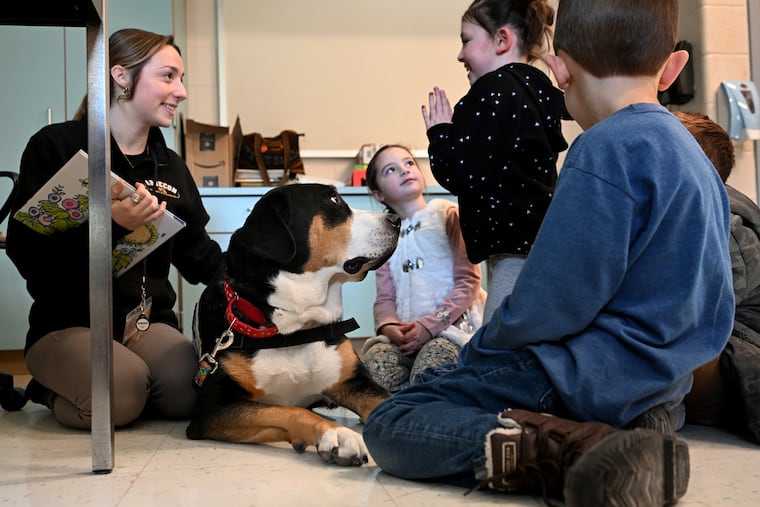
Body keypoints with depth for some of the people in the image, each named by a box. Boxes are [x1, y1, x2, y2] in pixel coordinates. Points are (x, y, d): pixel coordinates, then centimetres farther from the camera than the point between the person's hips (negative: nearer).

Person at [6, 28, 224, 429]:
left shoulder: (171, 167, 11)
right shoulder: (56, 147, -6)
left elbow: (199, 255, 11)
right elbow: (25, 251, -13)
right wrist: (110, 224, -26)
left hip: (150, 323, 4)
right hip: (68, 323, -4)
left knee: (192, 393, -24)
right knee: (121, 395, -31)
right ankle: (54, 389, 4)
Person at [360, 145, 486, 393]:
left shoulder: (447, 214, 6)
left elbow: (468, 281, -3)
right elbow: (385, 298, 11)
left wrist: (429, 325, -15)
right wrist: (388, 326, -14)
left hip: (452, 322, -3)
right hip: (404, 333, 3)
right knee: (374, 369, -29)